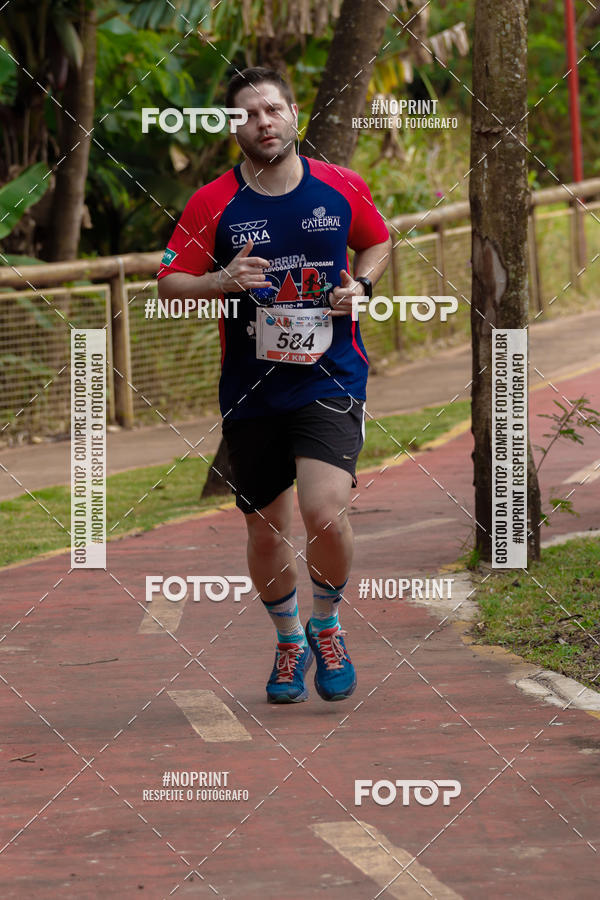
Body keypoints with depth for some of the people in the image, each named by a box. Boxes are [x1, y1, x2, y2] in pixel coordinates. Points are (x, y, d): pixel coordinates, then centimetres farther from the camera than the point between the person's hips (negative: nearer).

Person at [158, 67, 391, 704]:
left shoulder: (342, 188, 1)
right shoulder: (212, 203, -2)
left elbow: (379, 242, 20)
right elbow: (169, 285, 0)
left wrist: (362, 284, 0)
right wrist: (222, 281, -19)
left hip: (331, 377, -1)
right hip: (250, 388, 1)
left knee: (324, 509, -21)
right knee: (266, 532, 8)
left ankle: (327, 624, 8)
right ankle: (289, 641, 35)